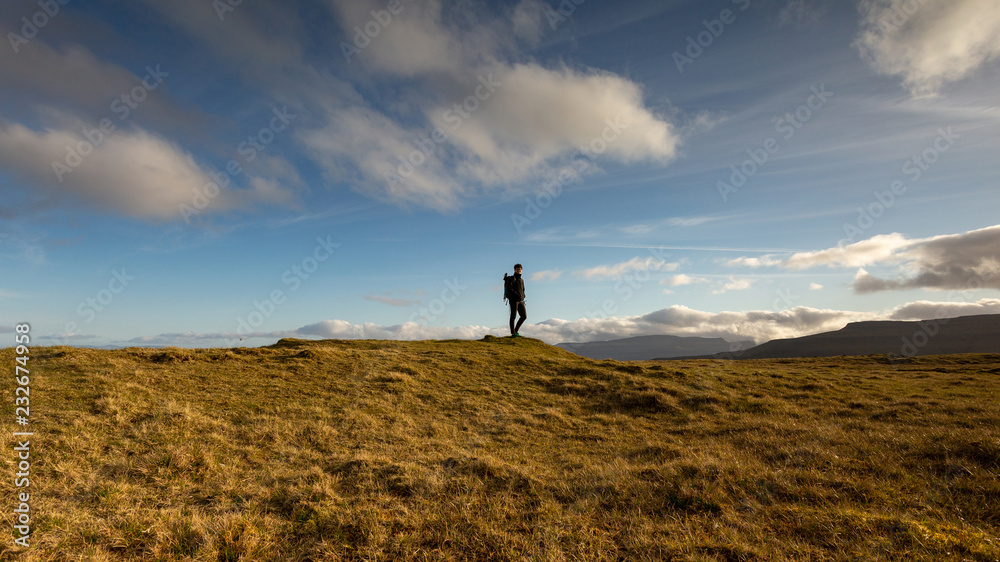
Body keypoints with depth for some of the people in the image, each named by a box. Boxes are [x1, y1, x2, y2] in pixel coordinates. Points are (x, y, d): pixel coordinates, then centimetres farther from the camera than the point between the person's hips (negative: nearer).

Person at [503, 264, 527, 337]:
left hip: (520, 301, 7)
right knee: (513, 316, -7)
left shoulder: (521, 280, 21)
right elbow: (508, 288, -14)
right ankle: (513, 333, -3)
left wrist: (523, 298, 9)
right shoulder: (511, 278, -2)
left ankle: (516, 331, 11)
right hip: (513, 300, -7)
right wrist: (516, 294, -24)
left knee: (524, 316, 0)